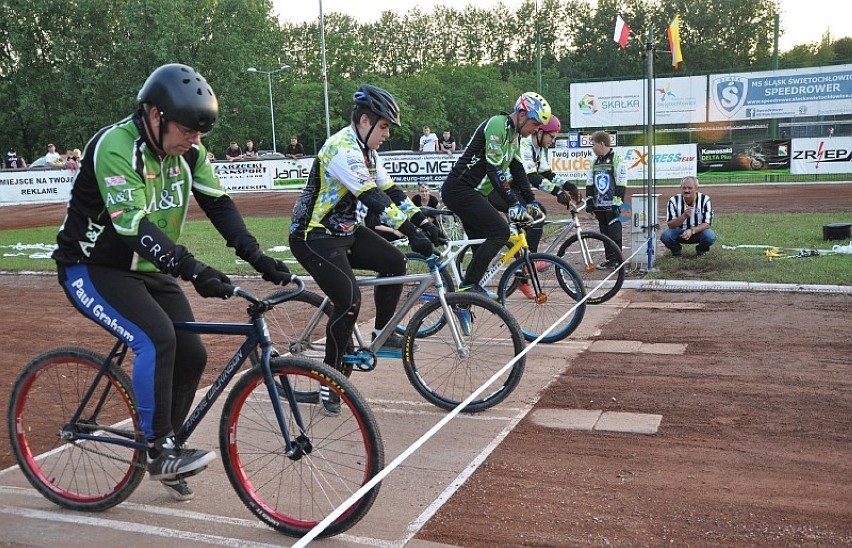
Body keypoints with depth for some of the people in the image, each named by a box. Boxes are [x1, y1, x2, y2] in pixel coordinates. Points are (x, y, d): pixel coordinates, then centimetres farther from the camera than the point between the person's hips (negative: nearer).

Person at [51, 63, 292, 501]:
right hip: (92, 268, -7)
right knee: (158, 339, -28)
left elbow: (218, 204, -6)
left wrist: (258, 257, -18)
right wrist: (192, 269, -45)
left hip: (148, 269, 7)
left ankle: (165, 446, 18)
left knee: (191, 355, -3)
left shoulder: (187, 150, -3)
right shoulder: (115, 147, -25)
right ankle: (159, 452, -15)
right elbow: (133, 224, -35)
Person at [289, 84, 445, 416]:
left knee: (394, 263, 1)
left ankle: (382, 333, 18)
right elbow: (373, 199, -33)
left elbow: (391, 191, 8)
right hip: (314, 237, -10)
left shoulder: (366, 151, 8)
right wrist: (412, 234, -37)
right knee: (349, 301, -19)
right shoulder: (342, 149, -23)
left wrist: (425, 223, -1)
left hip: (345, 231, 10)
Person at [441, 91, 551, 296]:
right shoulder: (497, 125, -16)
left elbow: (518, 171, 17)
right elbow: (494, 169, -23)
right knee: (500, 231, -17)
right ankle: (469, 284, -13)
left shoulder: (514, 135, 15)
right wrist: (513, 204, -23)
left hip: (471, 192, 10)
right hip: (460, 189, -10)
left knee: (483, 244, 10)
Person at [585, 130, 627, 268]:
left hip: (612, 205, -7)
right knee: (605, 234, 10)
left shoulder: (617, 159, -8)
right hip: (599, 205, 7)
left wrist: (618, 202, -15)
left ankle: (616, 260, 2)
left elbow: (620, 184, -12)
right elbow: (590, 183, 18)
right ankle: (609, 259, 17)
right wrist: (589, 201, 12)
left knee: (614, 233, -4)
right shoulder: (595, 161, 14)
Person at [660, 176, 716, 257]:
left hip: (698, 232, 0)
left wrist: (692, 231, -33)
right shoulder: (674, 200, -12)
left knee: (710, 236, -32)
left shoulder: (705, 199, -13)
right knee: (665, 235, -30)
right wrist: (684, 216, -34)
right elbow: (670, 224, -16)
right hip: (679, 232, 0)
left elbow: (707, 223, -16)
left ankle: (701, 250, 4)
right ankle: (676, 249, 5)